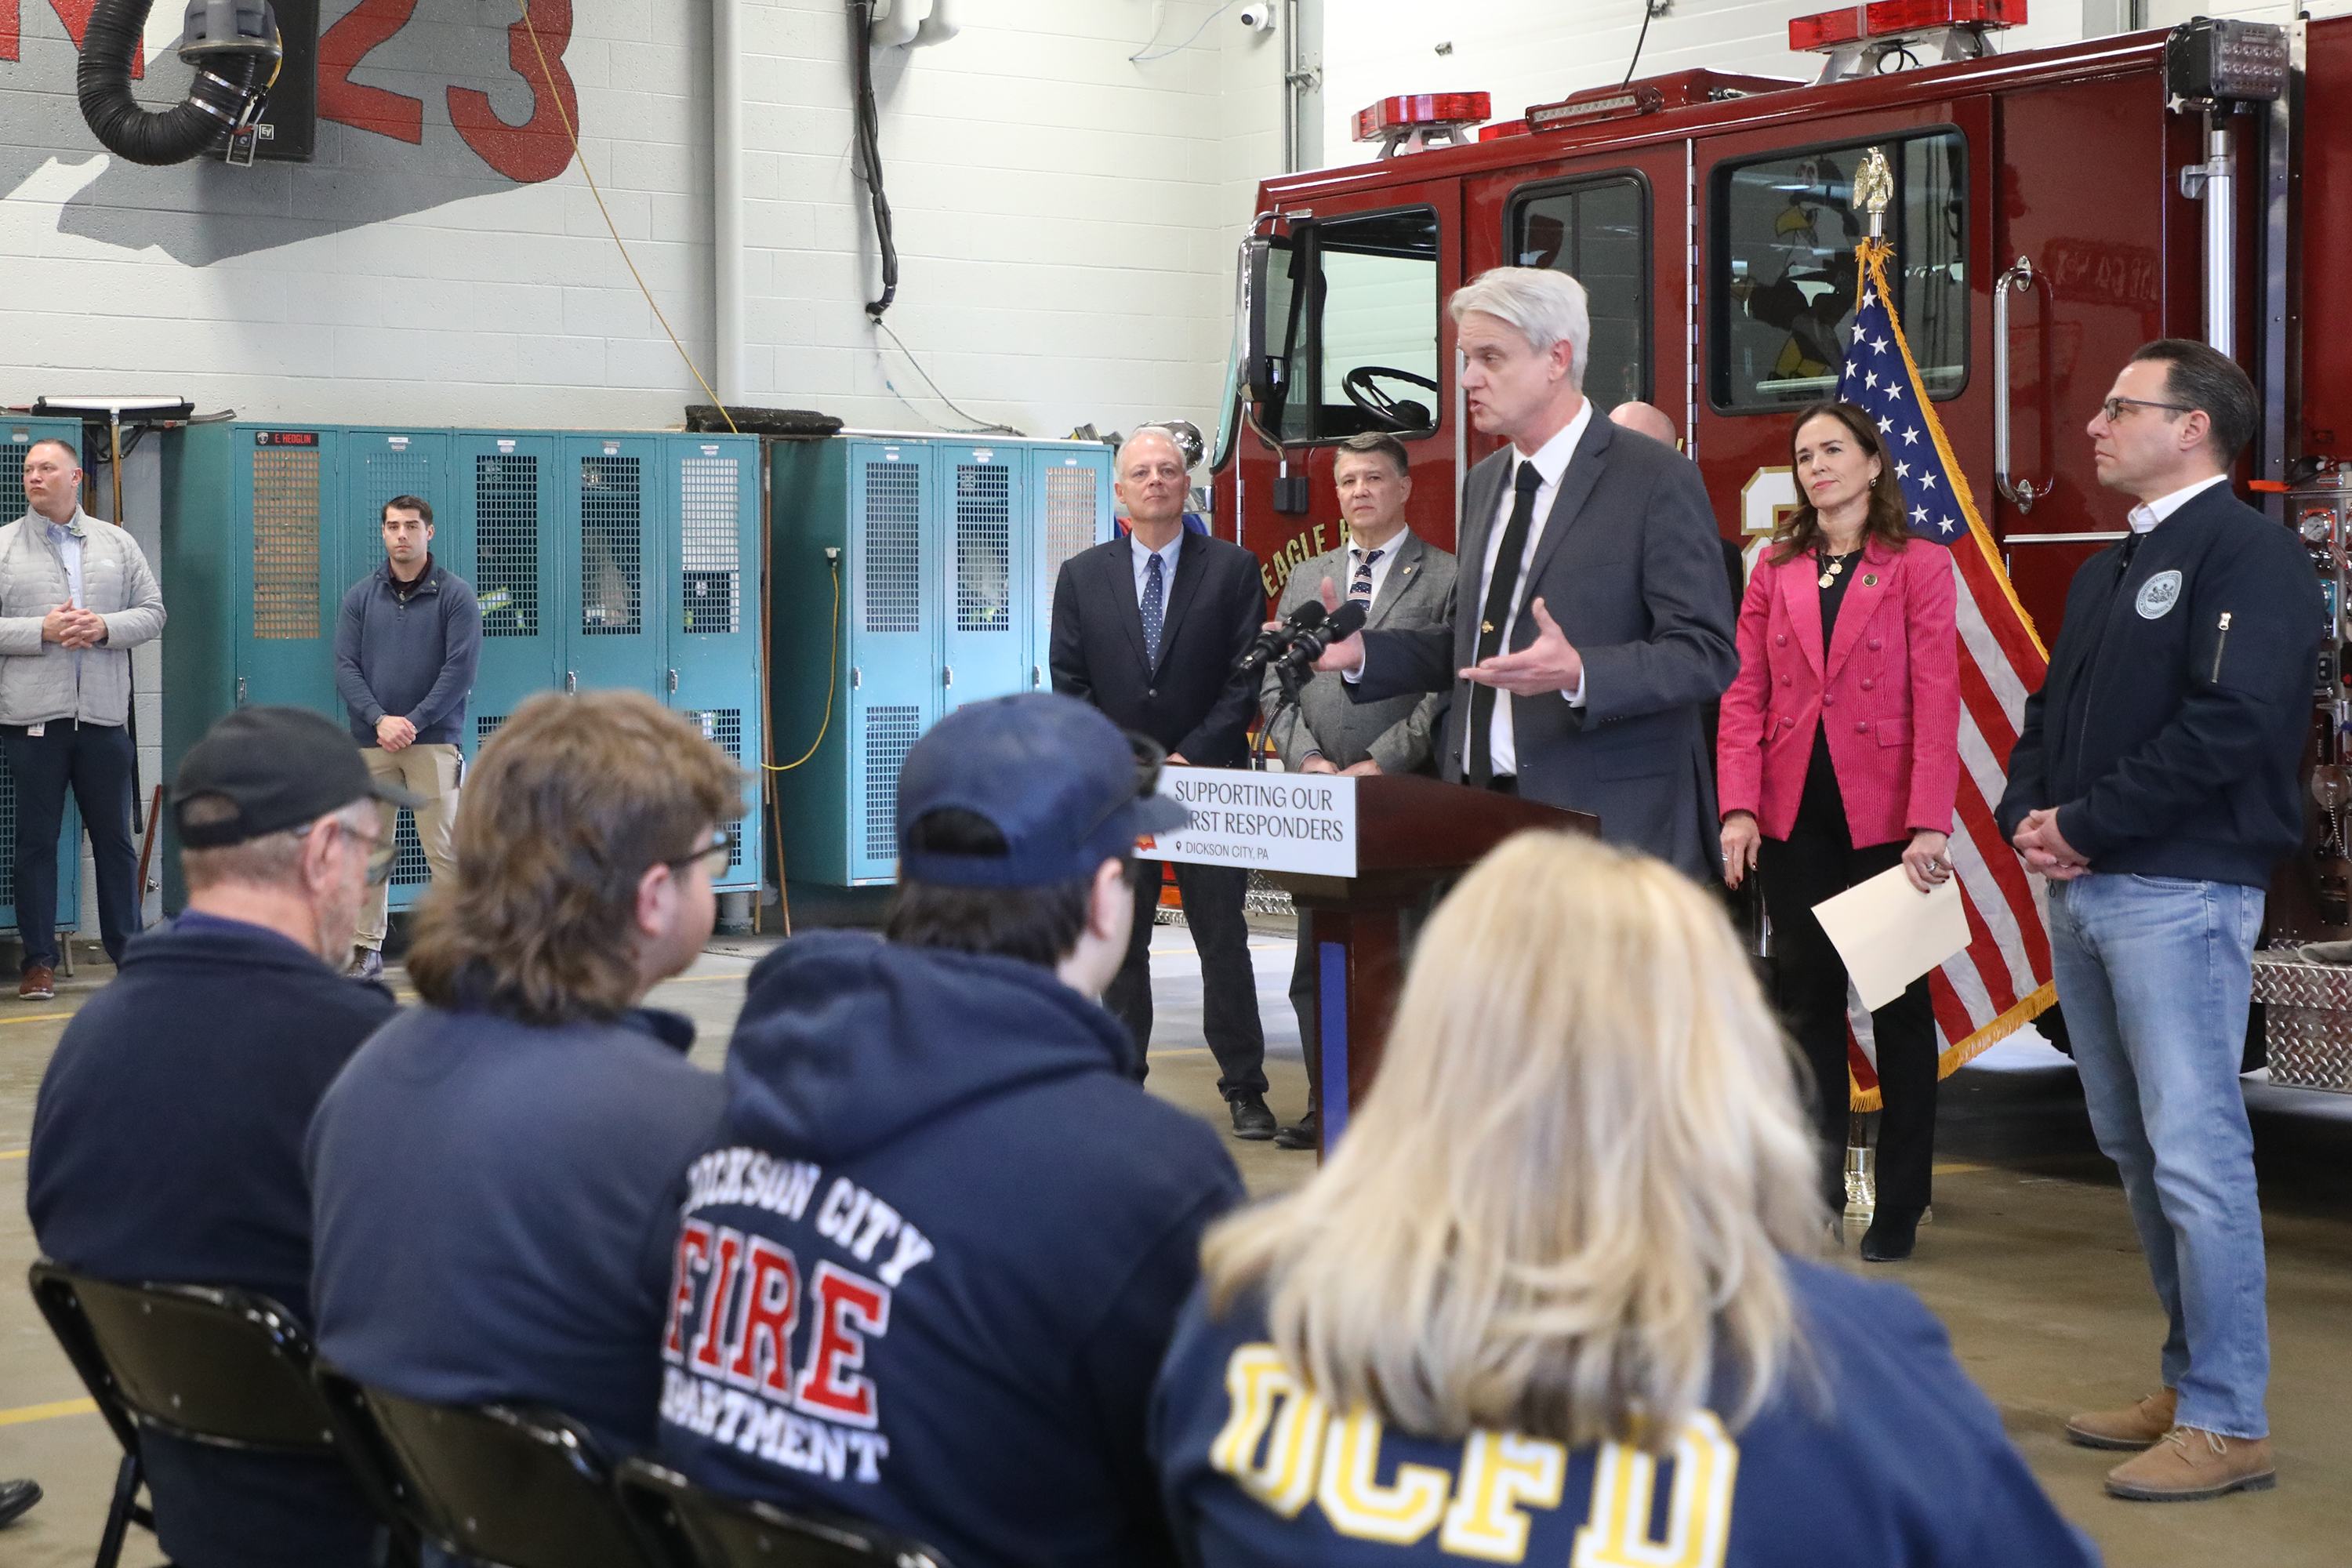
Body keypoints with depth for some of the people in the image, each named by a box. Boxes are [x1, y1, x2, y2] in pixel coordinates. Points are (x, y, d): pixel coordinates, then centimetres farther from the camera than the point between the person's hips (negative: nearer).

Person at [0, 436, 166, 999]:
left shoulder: (117, 544, 10)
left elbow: (152, 611, 9)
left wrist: (105, 628, -9)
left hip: (103, 715, 2)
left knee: (114, 838, 8)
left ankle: (129, 952, 15)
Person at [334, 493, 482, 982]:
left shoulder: (455, 594, 1)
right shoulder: (360, 596, 10)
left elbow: (461, 668, -6)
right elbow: (345, 666, 5)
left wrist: (413, 722, -13)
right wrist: (380, 720, -11)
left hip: (434, 740, -3)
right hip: (370, 740, 3)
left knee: (444, 848, -5)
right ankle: (368, 947, 12)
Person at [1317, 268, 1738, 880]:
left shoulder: (1658, 479, -6)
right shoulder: (1484, 483, 18)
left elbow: (1706, 654, -13)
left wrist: (1578, 675, -28)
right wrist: (1362, 654, 9)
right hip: (1481, 810, 6)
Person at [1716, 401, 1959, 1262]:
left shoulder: (1920, 566, -1)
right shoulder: (1775, 569, 9)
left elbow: (1936, 700, -8)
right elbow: (1744, 695, 4)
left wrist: (1929, 825, -16)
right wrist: (1739, 807, -7)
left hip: (1884, 819, -3)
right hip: (1795, 818, 3)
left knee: (1899, 1006, 4)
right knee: (1806, 999, 8)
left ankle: (1900, 1205, 13)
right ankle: (1813, 1191, 16)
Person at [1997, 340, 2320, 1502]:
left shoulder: (2247, 553, -9)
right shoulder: (2108, 572, 20)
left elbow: (2234, 721, -20)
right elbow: (2052, 710, 23)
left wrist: (2088, 825, -15)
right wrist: (2029, 814, 2)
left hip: (2178, 892, -9)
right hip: (2082, 889, 9)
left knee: (2194, 1154, -9)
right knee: (2134, 1147, 13)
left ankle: (2226, 1423, -2)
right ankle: (2189, 1383, 23)